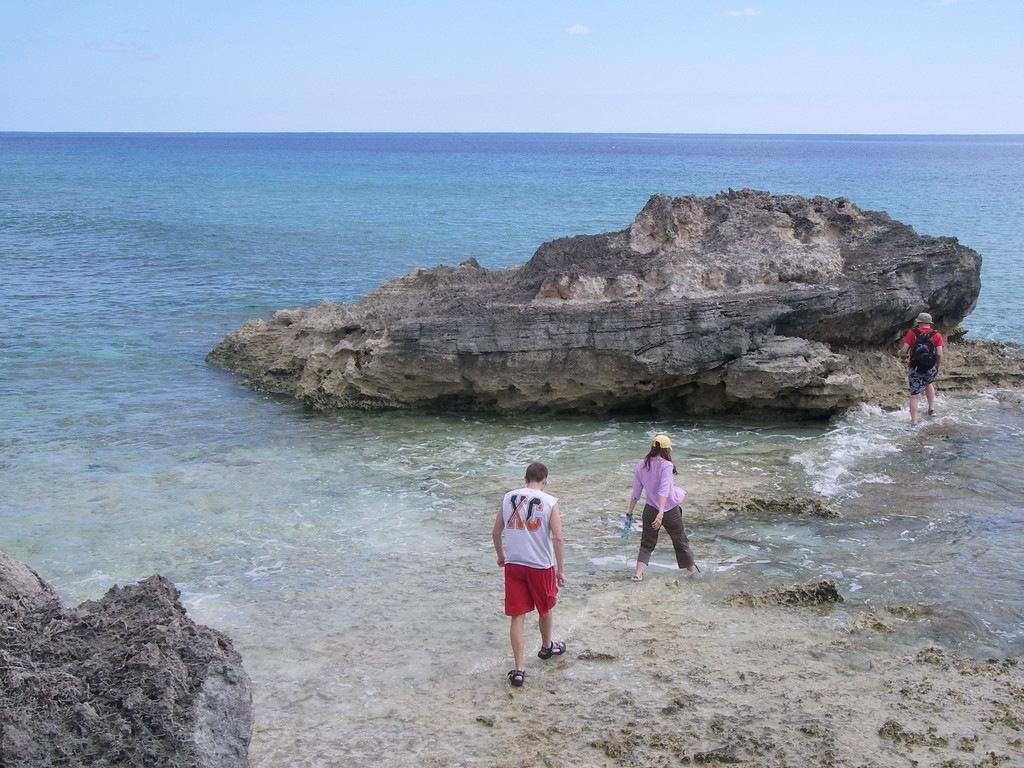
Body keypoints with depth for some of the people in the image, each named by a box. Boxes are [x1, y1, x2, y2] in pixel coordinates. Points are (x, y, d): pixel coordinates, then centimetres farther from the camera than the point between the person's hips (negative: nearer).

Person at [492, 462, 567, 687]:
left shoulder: (508, 498, 3)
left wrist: (501, 556, 25)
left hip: (513, 565, 2)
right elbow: (557, 538, -12)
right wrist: (560, 570, -5)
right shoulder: (549, 502, -7)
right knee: (545, 609, 23)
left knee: (517, 616, 5)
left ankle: (518, 669, 0)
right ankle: (547, 647, 46)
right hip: (541, 566, -2)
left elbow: (496, 533, 9)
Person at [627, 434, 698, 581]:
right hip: (670, 510, -3)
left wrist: (630, 512, 9)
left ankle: (638, 573, -2)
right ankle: (691, 568, 31)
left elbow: (636, 491, 1)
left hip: (650, 509, 3)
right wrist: (660, 514, -33)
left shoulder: (642, 464, -4)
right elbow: (664, 490, -27)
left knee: (647, 543, 11)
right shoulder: (666, 465, -18)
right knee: (680, 540, 16)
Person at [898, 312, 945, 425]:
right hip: (930, 368, 2)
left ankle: (914, 421, 2)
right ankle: (931, 408, 35)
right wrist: (937, 365, 11)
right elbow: (939, 354, -6)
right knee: (929, 383, 34)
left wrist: (899, 354, 14)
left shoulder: (912, 333, -3)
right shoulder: (936, 335, 1)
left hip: (914, 368, -2)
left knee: (914, 396, 4)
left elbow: (904, 350, -7)